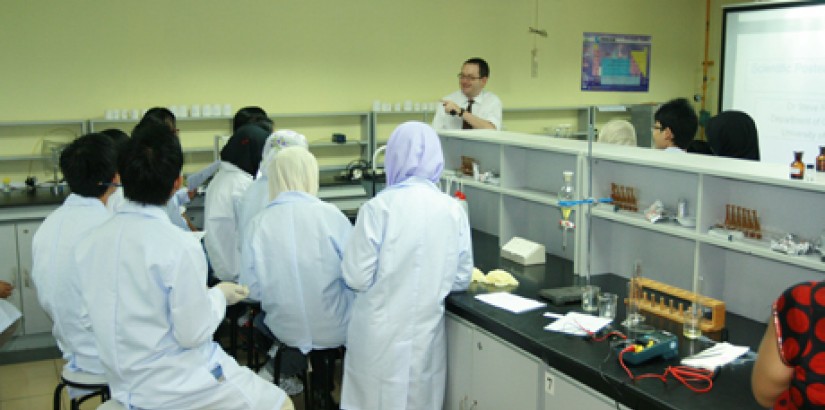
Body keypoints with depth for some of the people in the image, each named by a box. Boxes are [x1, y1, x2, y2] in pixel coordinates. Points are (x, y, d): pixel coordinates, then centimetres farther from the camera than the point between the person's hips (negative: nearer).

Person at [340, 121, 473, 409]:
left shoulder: (379, 207, -14)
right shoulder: (454, 210, -2)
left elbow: (357, 277, -11)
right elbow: (461, 279, 6)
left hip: (381, 335, -3)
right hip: (427, 332, 3)